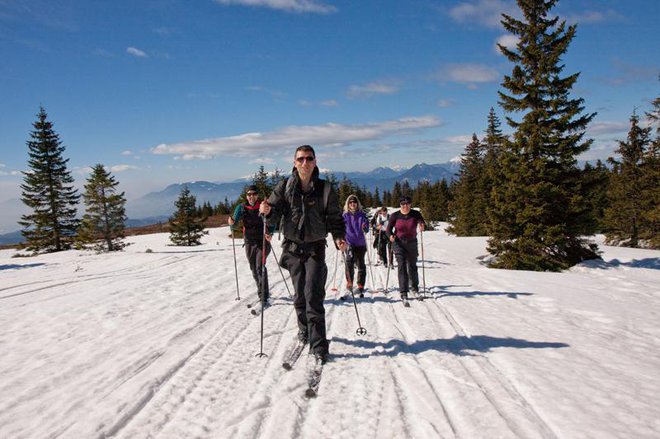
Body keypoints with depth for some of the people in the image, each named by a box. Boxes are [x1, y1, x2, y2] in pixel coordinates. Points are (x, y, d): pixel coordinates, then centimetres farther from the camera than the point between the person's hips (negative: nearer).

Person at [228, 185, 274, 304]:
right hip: (249, 242, 4)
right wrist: (231, 223, -27)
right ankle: (262, 292, 33)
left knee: (260, 267, -16)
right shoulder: (242, 207, 1)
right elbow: (234, 224, -4)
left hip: (262, 242, -4)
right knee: (254, 269, 12)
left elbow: (272, 224, -6)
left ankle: (264, 298, -14)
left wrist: (269, 233, -26)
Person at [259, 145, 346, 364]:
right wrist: (268, 210, -25)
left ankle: (318, 345, -5)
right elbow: (275, 213, -2)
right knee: (300, 294, 13)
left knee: (313, 295, -10)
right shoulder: (285, 187, 1)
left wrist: (339, 237, -13)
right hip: (293, 247, 2)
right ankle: (304, 328, 37)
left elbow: (334, 217, 3)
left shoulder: (325, 189, -1)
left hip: (315, 248, -2)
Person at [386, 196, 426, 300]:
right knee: (402, 266, -10)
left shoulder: (416, 214, -5)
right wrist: (390, 236, -25)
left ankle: (414, 286, 36)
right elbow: (388, 229, -4)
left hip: (412, 243, 2)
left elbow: (423, 224, -12)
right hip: (398, 243, -2)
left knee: (412, 265, 15)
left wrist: (422, 226, -36)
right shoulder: (395, 215, -8)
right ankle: (403, 291, -7)